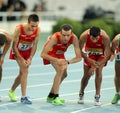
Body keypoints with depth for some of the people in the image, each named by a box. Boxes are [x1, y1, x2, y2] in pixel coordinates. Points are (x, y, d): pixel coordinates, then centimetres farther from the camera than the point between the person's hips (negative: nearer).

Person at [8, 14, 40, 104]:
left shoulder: (37, 30, -22)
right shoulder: (19, 29, -31)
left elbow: (34, 45, -12)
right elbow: (14, 46, -23)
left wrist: (30, 58, -18)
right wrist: (21, 59, -23)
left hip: (28, 52, 4)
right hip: (18, 51, -4)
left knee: (22, 73, 10)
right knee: (25, 71, -19)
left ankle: (11, 91, 34)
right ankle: (24, 97, -16)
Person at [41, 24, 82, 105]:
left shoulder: (74, 39, -33)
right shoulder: (55, 38, -42)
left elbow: (79, 57, -29)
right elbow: (43, 54, -41)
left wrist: (68, 62, -46)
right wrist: (56, 60, -51)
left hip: (60, 53, 6)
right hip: (50, 52, -6)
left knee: (64, 74, 11)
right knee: (60, 70, -24)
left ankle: (50, 96, 28)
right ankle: (55, 98, -18)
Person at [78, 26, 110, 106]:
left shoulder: (105, 37, -38)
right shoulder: (84, 36, -35)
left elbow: (107, 55, -29)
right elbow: (80, 51, -18)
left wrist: (95, 66, -31)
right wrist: (90, 61, -25)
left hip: (101, 54, -1)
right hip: (89, 53, 1)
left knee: (98, 71, -19)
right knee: (87, 75, 0)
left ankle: (97, 96, -11)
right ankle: (81, 94, 25)